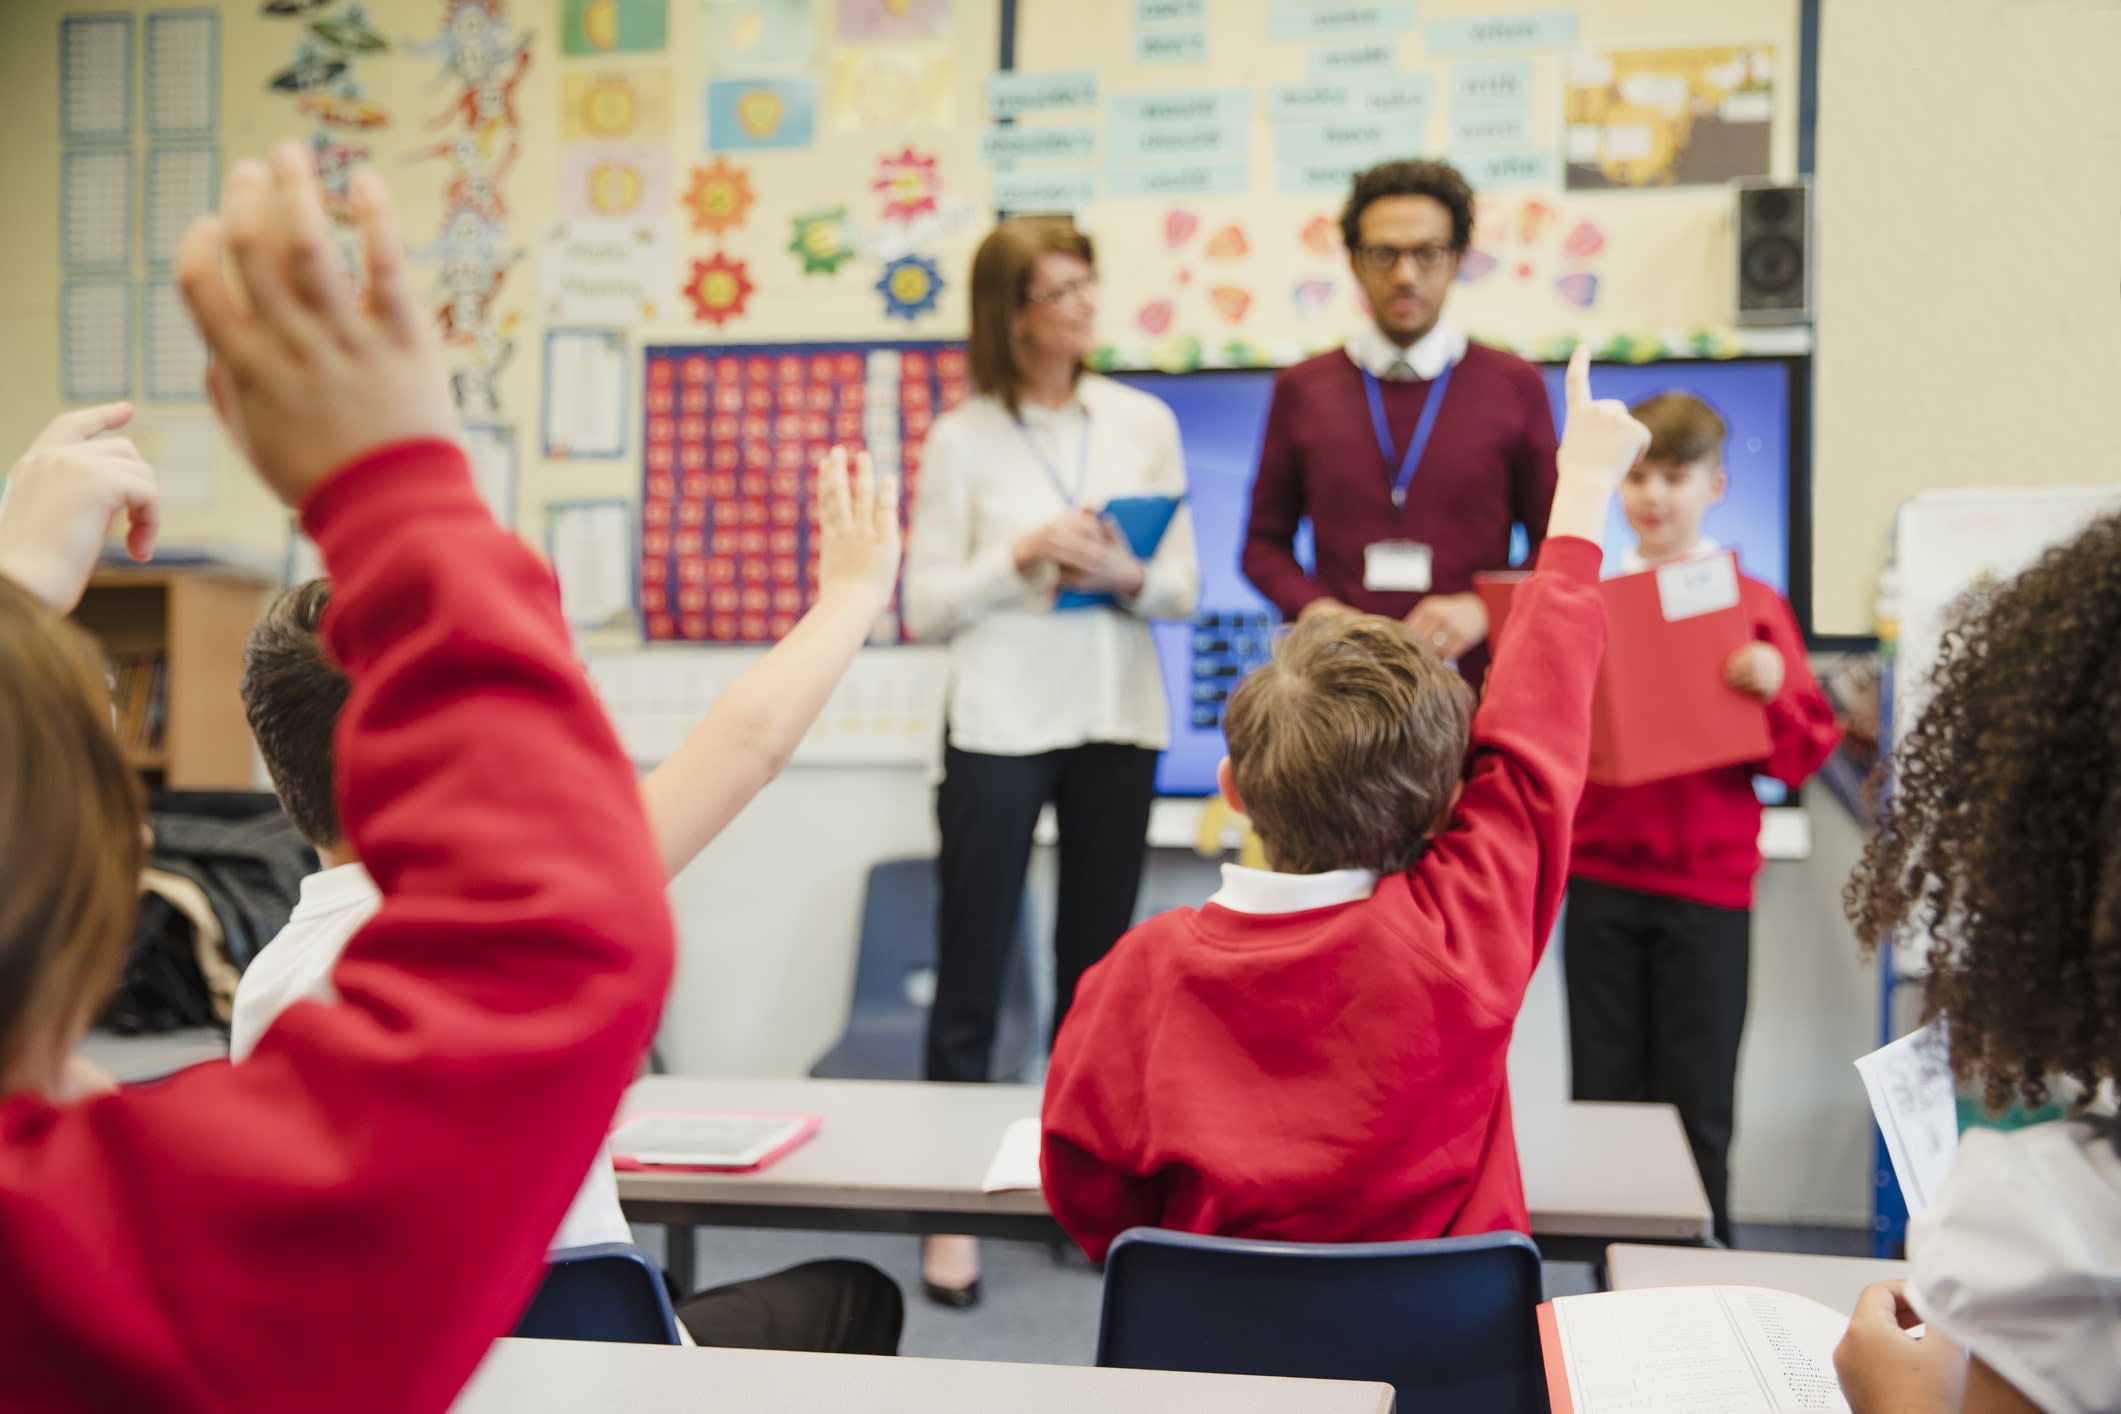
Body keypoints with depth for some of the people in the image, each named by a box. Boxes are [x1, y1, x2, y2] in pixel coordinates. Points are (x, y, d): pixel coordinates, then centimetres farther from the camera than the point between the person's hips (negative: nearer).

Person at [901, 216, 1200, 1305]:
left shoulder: (1145, 423, 6)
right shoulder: (962, 438, -1)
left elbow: (1185, 591, 7)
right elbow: (925, 606, -3)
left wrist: (1127, 577, -14)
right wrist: (1023, 556, -16)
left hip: (1118, 724, 3)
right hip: (1000, 727, -3)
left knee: (1095, 969, 11)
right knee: (971, 977, 2)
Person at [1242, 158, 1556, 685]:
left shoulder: (1514, 385, 7)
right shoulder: (1301, 390, 9)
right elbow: (1265, 542, 13)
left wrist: (1483, 607, -8)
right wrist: (1314, 608, -5)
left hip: (1472, 673, 0)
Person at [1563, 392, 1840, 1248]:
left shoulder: (1753, 606, 1)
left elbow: (1802, 757, 0)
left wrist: (1773, 689, -18)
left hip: (1707, 885, -1)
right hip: (1601, 878, 2)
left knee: (1697, 1101, 4)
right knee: (1603, 1092, 6)